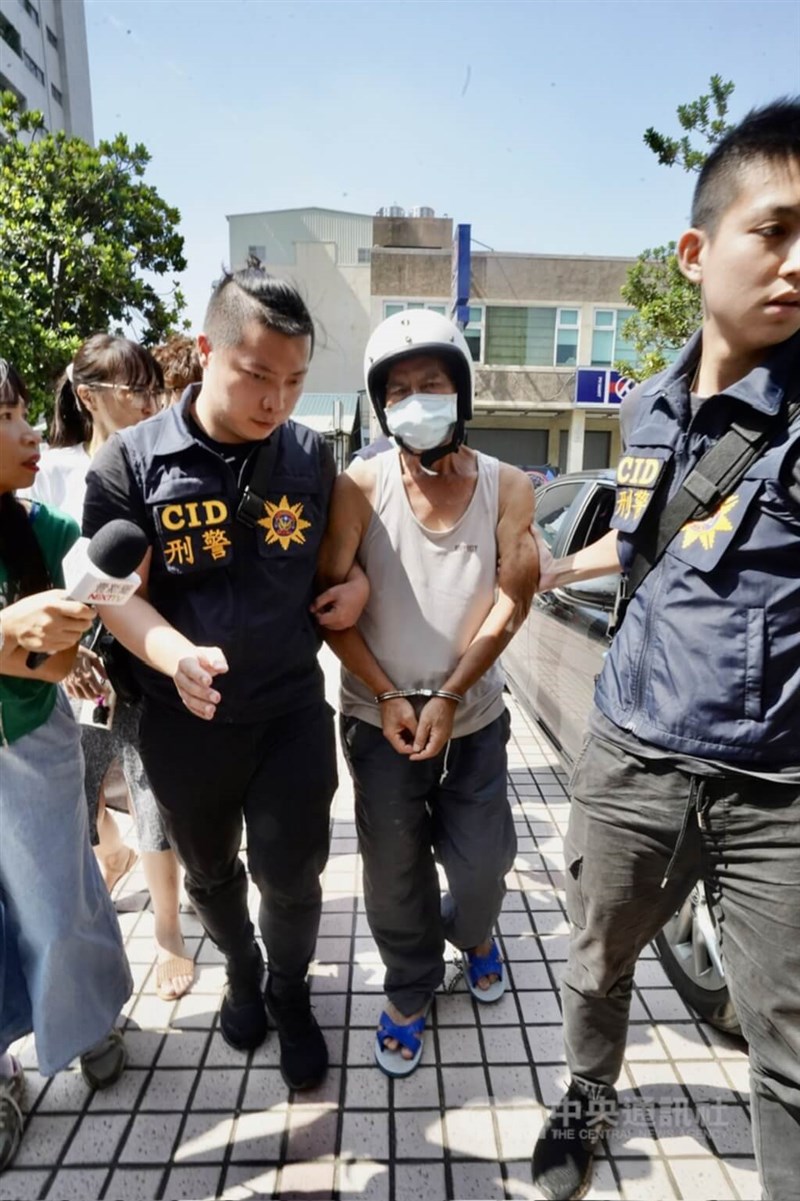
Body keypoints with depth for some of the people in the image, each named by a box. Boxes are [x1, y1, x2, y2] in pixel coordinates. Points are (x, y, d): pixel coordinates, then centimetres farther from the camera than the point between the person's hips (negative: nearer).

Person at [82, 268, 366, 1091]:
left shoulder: (312, 458, -4)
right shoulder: (131, 461, -11)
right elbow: (116, 594, -10)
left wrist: (358, 581, -10)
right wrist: (176, 656, -29)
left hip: (292, 713, 0)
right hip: (184, 722, 0)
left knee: (291, 878, 11)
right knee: (210, 874, 22)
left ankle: (290, 993, 44)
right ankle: (241, 972, 55)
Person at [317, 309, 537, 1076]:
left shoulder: (507, 488, -6)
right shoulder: (360, 486, -10)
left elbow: (508, 607, -9)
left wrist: (449, 698, -13)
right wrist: (387, 696, -11)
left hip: (474, 715, 1)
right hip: (379, 715, 0)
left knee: (482, 860, 11)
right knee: (394, 873, 11)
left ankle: (472, 934, 48)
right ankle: (409, 990, 40)